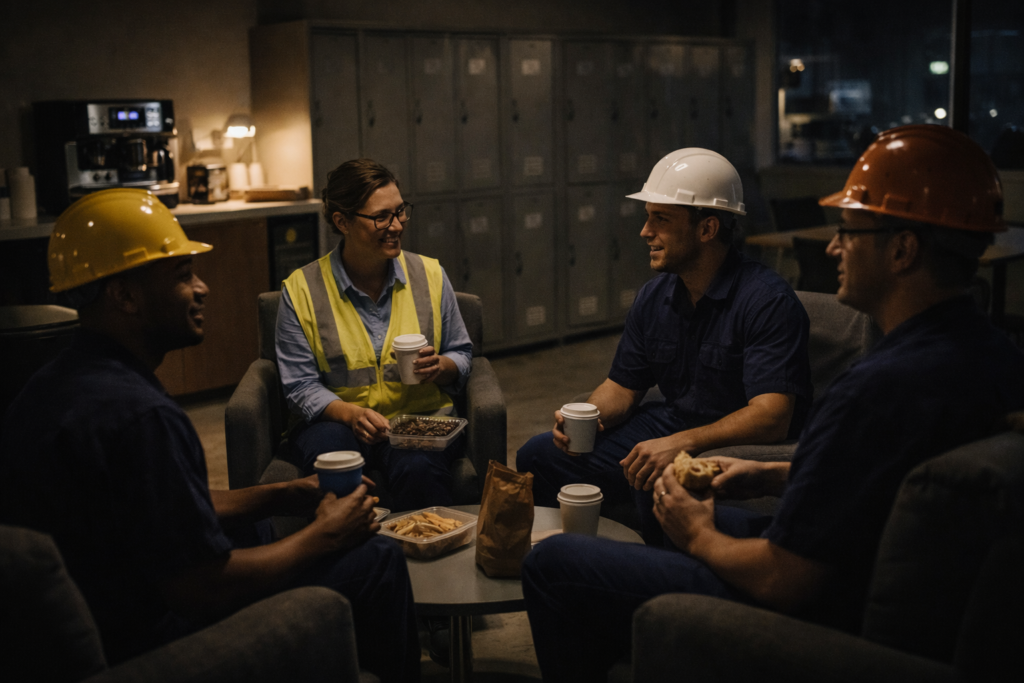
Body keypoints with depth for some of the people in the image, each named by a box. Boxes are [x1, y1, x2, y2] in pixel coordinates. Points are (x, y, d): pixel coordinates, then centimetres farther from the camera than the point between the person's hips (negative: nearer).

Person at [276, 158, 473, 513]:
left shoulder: (430, 275, 5)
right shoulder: (301, 290, -2)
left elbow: (462, 354, 15)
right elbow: (301, 386, -2)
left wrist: (440, 367, -10)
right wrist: (350, 413, -21)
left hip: (420, 417, 1)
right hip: (336, 420, 0)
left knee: (419, 468, -34)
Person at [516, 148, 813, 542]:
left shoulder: (767, 300, -20)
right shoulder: (654, 297, 5)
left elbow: (772, 417, -28)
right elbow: (622, 386, 13)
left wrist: (681, 443, -39)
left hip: (737, 447, -7)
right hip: (668, 428, 8)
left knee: (657, 483, -37)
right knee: (538, 457, 3)